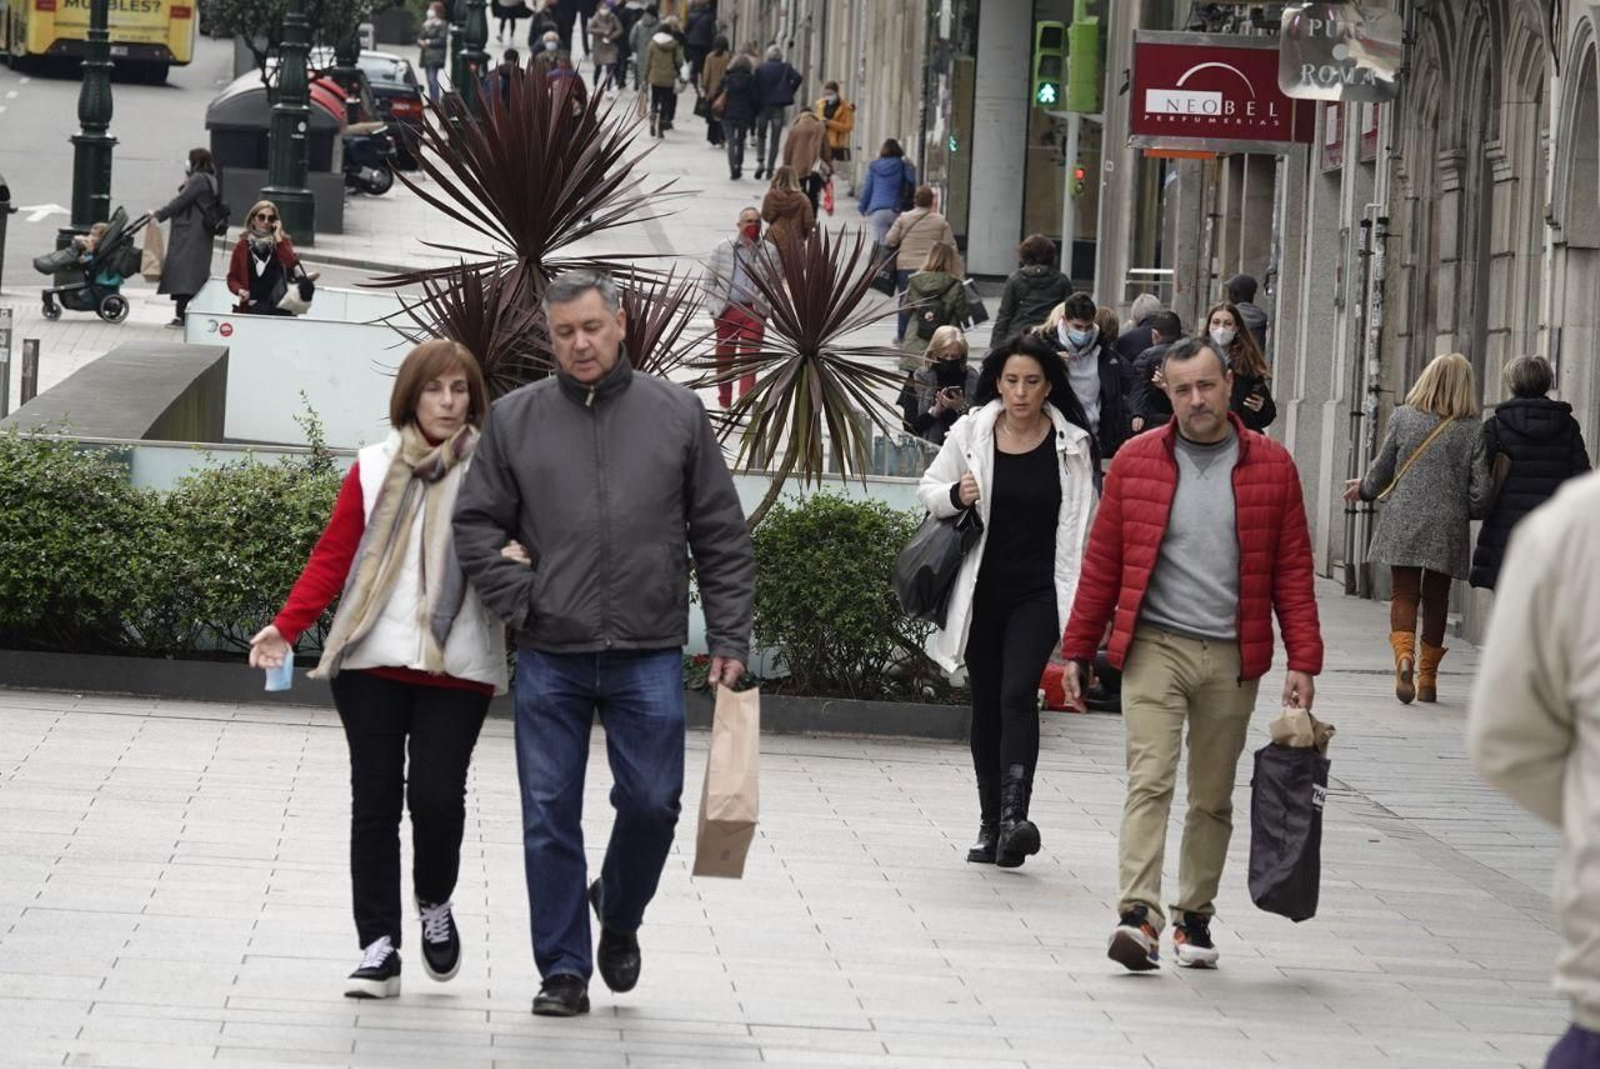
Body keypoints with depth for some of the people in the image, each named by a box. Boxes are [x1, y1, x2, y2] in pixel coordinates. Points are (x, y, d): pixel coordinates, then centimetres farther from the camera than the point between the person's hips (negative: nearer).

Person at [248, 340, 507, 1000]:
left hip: (457, 669, -1)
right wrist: (286, 627, -5)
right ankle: (378, 950, 8)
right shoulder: (374, 470, 7)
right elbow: (333, 556, 5)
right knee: (375, 805, 2)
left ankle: (435, 906, 19)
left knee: (436, 796, -11)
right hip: (373, 663, 2)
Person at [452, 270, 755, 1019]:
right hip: (550, 656, 1)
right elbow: (476, 525, 8)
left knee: (651, 801, -1)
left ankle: (619, 915, 29)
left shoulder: (677, 415, 4)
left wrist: (729, 639, 1)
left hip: (649, 655, 0)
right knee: (550, 816, 2)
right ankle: (564, 970, 11)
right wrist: (516, 602, -5)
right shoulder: (516, 419, 5)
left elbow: (722, 537, 6)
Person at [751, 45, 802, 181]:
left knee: (761, 135, 17)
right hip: (779, 107, 0)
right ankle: (770, 168, 3)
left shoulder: (760, 69, 0)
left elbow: (755, 87, -6)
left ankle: (760, 162, -1)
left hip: (763, 106, 0)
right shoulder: (786, 68, -1)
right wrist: (790, 92, -1)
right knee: (774, 139, 5)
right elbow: (798, 78, -15)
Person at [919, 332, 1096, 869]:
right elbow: (929, 490, 9)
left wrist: (1083, 601, 2)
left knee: (1018, 694, -19)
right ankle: (990, 822, 20)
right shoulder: (970, 434, -1)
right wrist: (955, 495, -15)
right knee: (986, 704, 10)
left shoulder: (1070, 444, -2)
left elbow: (1083, 524, 5)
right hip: (983, 591, 2)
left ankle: (1014, 816, -26)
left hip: (1038, 593, -2)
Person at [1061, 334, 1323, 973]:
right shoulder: (1136, 461, 4)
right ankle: (1139, 916, -20)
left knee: (1213, 797, 10)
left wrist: (1302, 662, -1)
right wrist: (1078, 651, 6)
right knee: (1149, 780, -13)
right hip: (1154, 648, -1)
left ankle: (1194, 916, 22)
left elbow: (1293, 572, 5)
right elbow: (1102, 563, 7)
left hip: (1231, 657, 1)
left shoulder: (1271, 466, 4)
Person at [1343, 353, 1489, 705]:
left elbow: (1380, 474, 6)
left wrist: (1363, 489, 27)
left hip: (1402, 522, 0)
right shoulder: (1474, 431, -4)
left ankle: (1404, 655, -22)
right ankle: (1428, 679, 18)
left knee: (1404, 594, 5)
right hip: (1448, 530, 0)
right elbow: (1480, 493, -4)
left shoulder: (1403, 418, -2)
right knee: (1436, 598, 13)